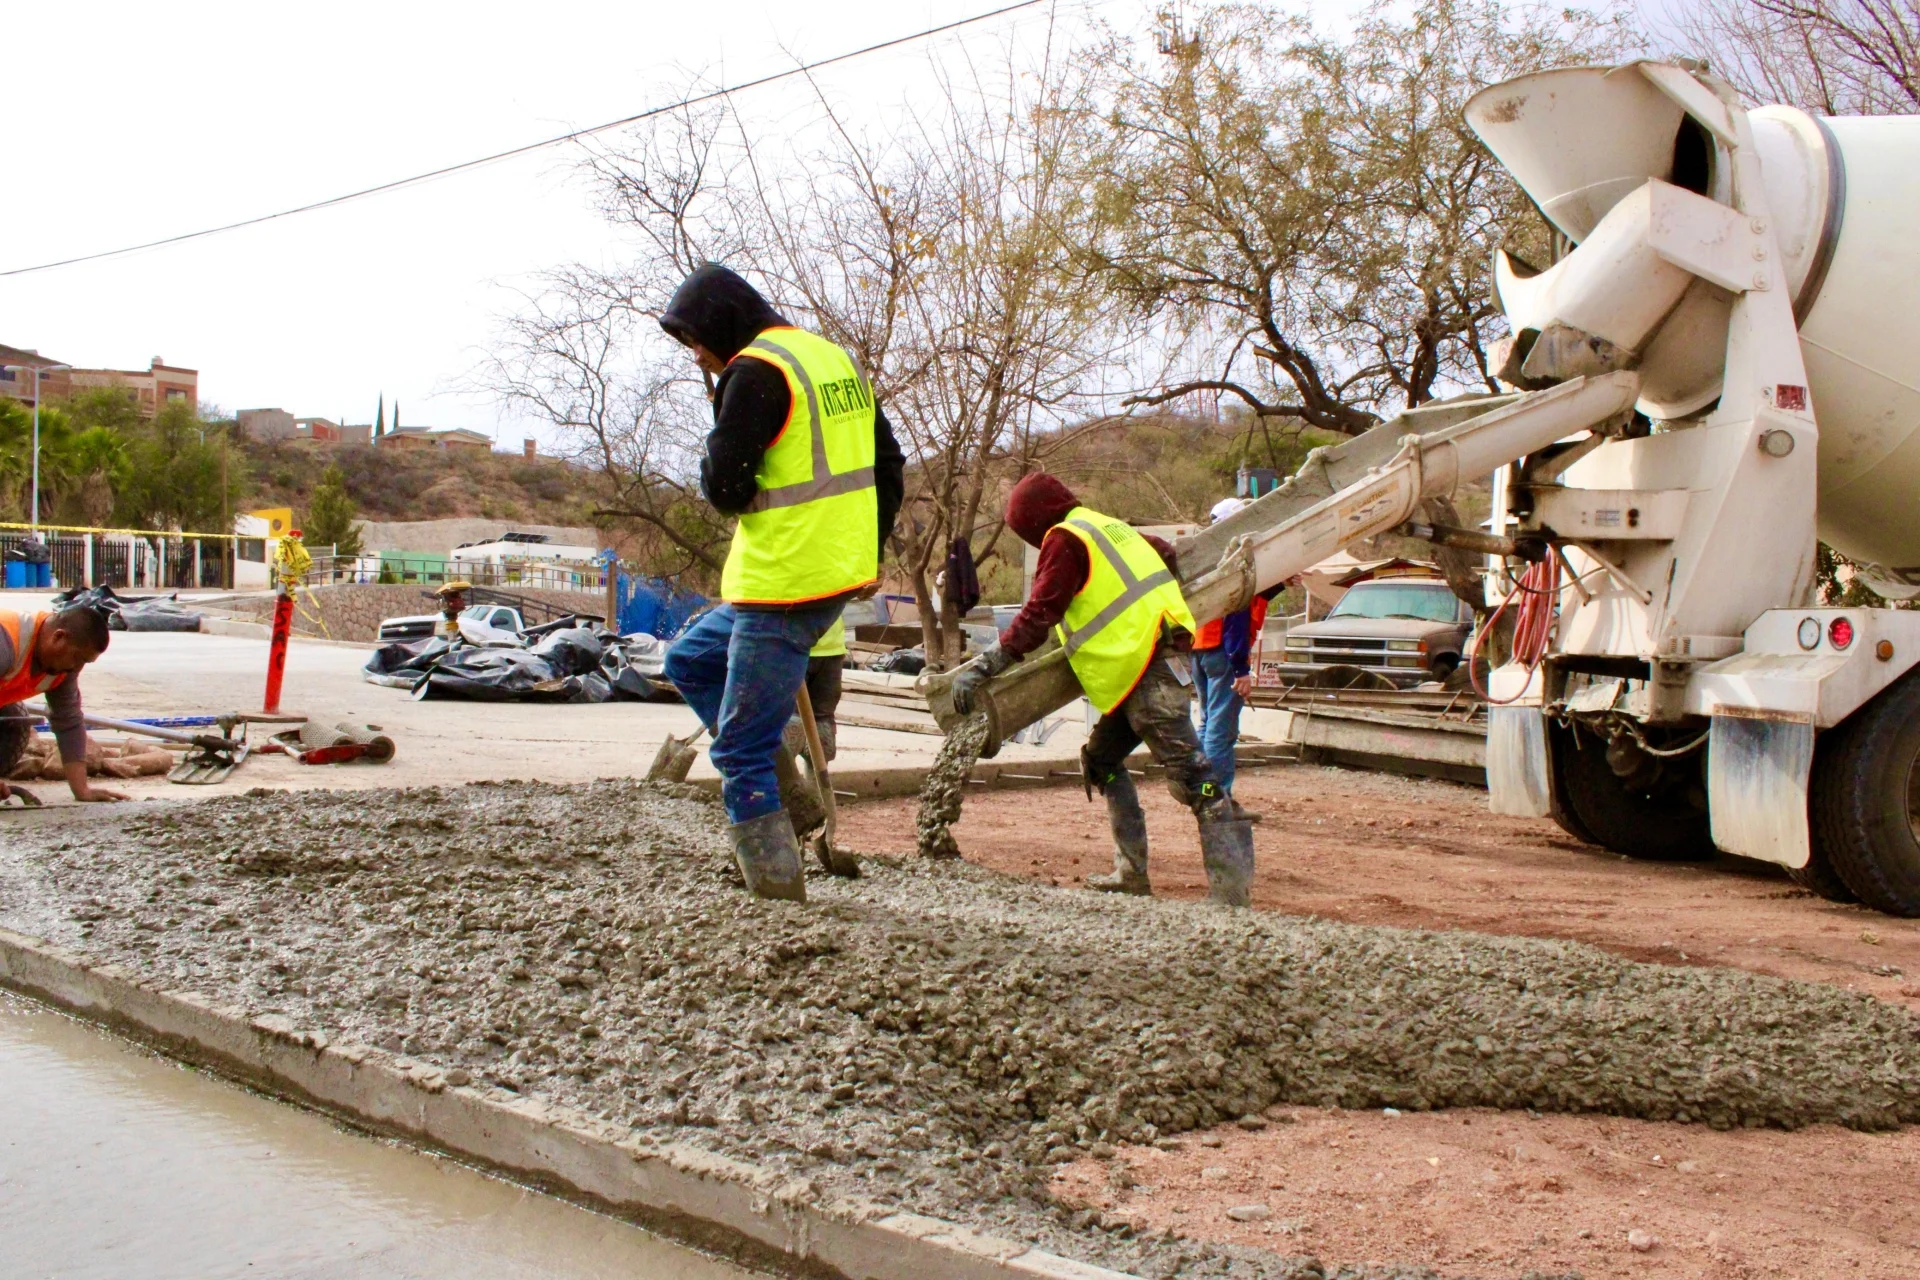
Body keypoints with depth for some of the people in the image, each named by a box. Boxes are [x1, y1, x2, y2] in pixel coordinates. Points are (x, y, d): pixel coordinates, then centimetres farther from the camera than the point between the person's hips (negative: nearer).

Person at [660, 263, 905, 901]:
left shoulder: (756, 370, -13)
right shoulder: (836, 358, 15)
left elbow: (725, 488, -17)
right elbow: (888, 465, 18)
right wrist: (867, 550, 22)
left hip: (785, 585, -10)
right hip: (840, 573, 10)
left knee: (742, 749, -2)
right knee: (689, 662, 23)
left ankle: (779, 893, 1)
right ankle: (784, 784, 16)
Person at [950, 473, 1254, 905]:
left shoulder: (1065, 539, -5)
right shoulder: (1109, 527, 21)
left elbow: (1039, 614, -13)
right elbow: (1165, 554, 34)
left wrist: (989, 663, -12)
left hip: (1146, 667, -10)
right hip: (1159, 658, 10)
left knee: (1189, 772, -12)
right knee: (1102, 760, 17)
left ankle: (1231, 889, -14)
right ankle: (1132, 872, 17)